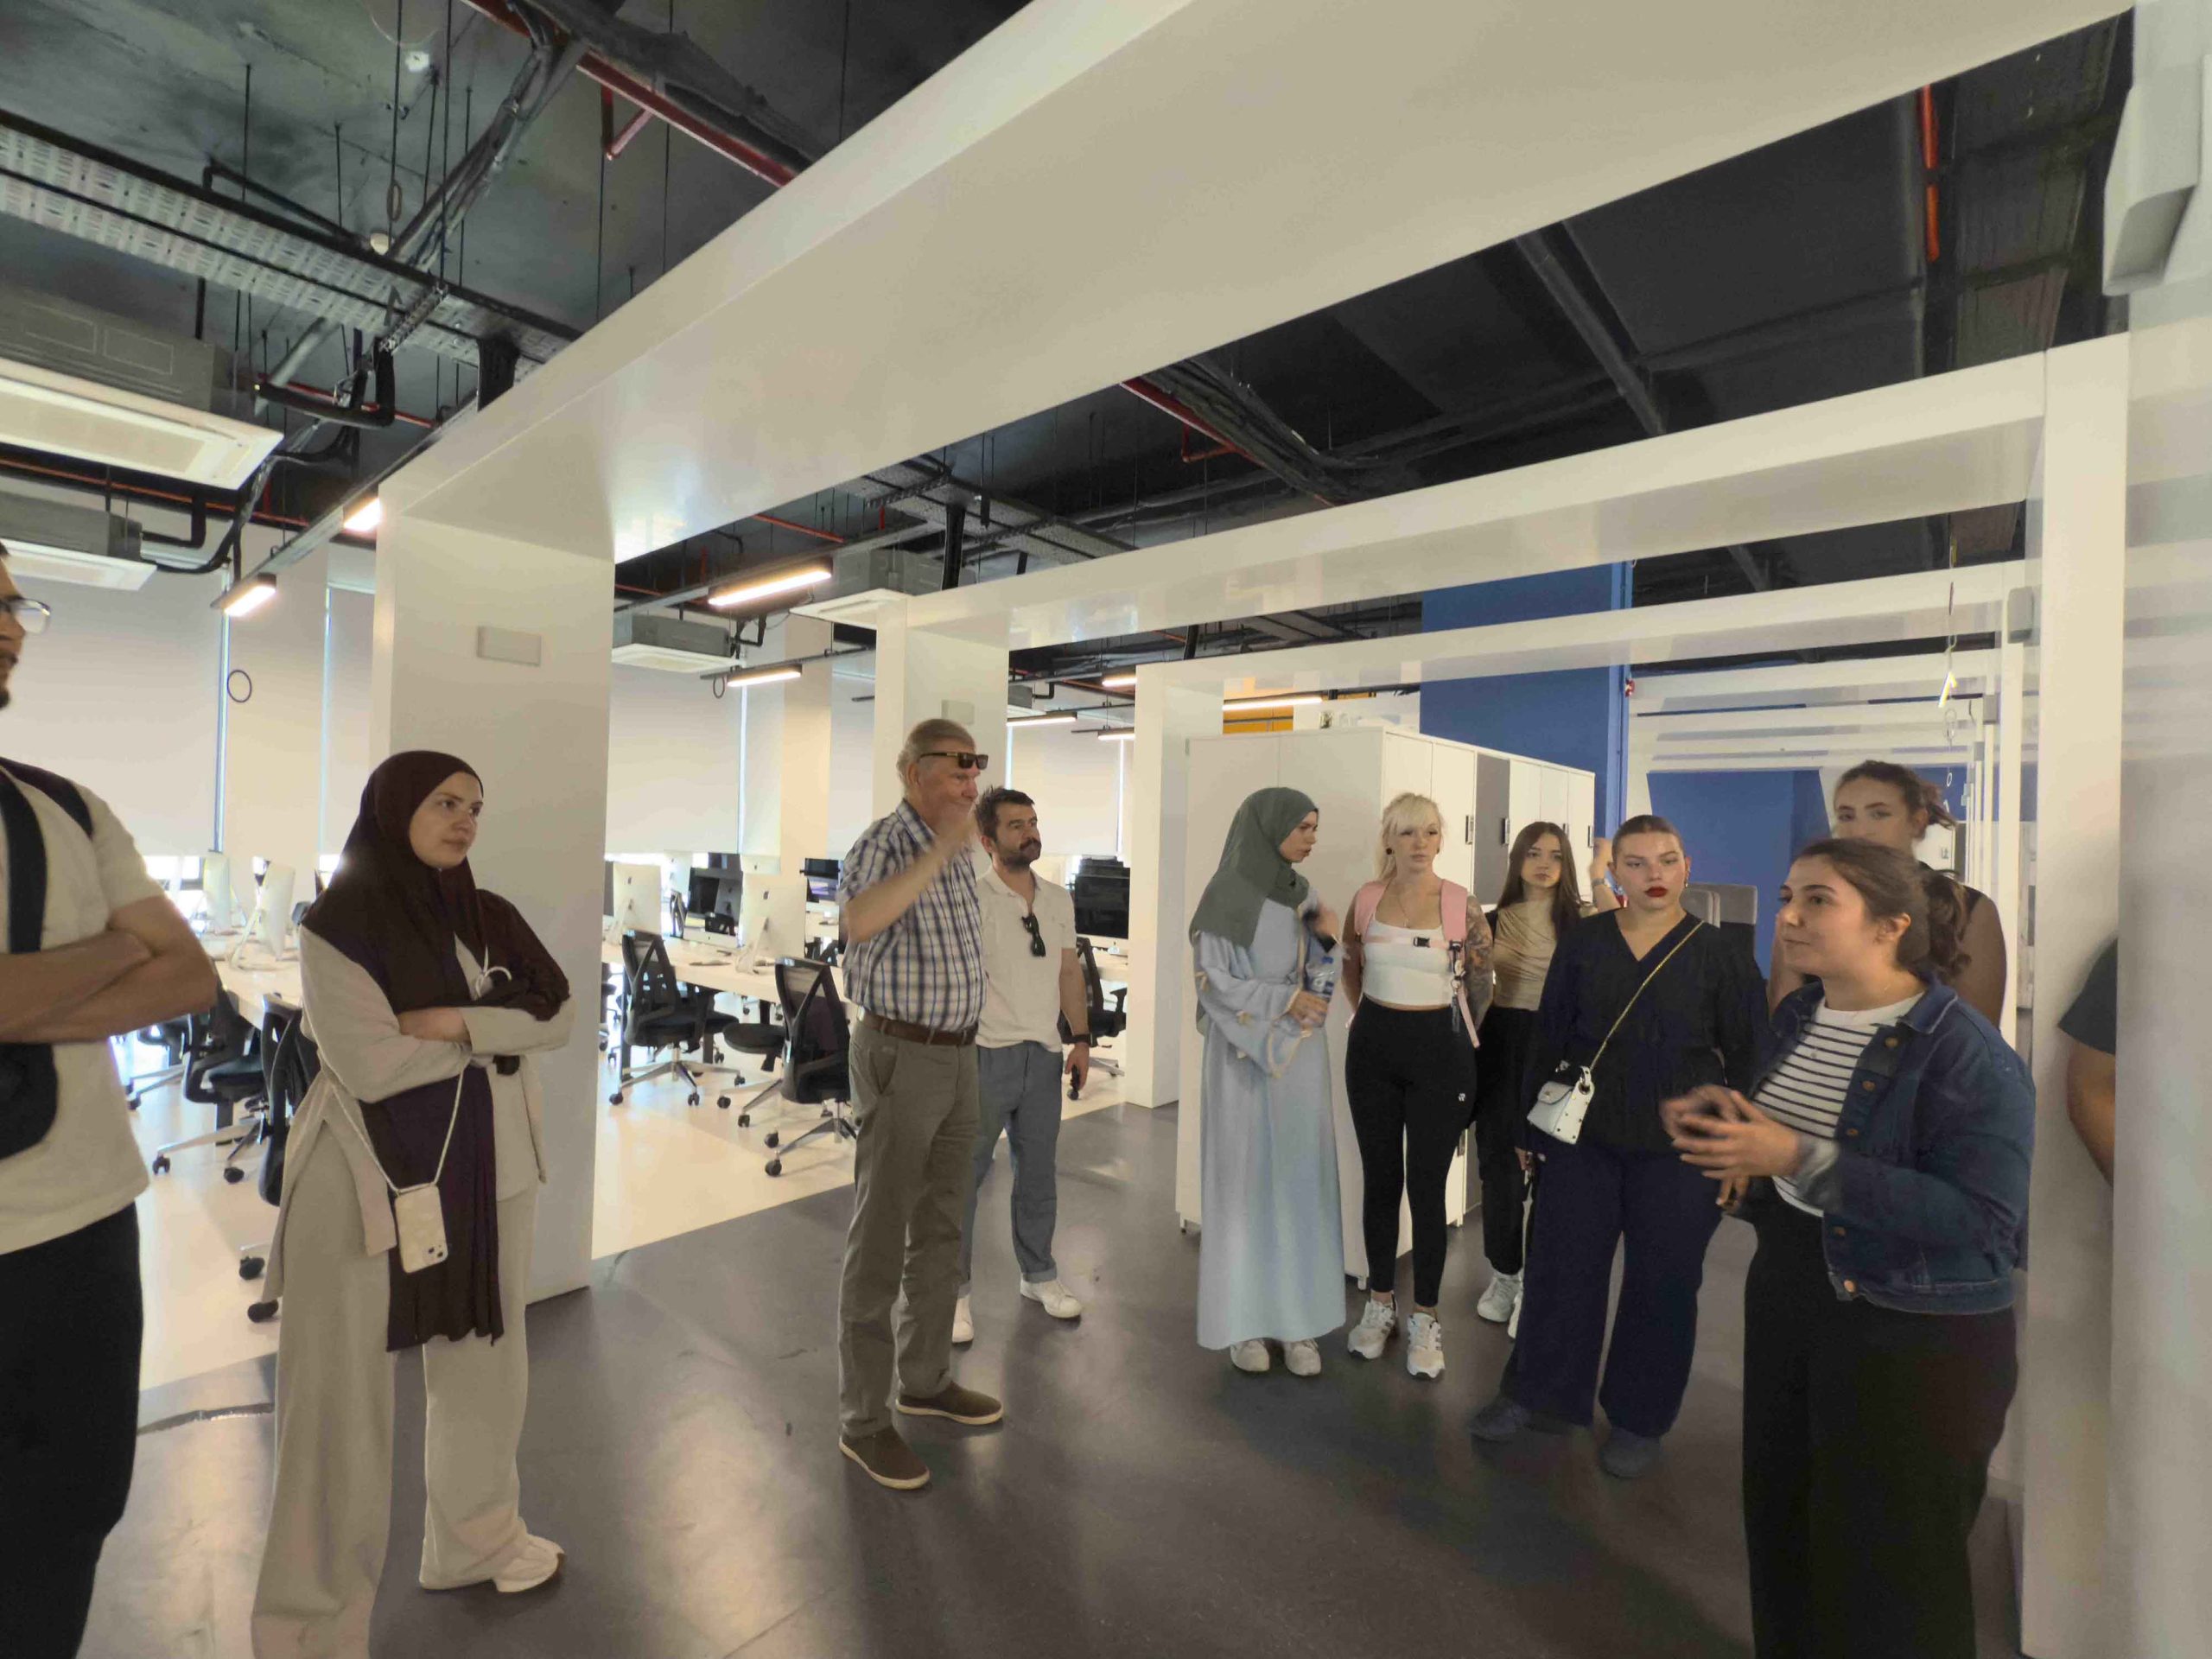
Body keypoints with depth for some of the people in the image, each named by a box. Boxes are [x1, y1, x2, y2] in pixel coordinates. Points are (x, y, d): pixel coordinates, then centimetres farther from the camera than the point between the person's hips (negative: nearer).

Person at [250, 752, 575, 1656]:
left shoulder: (490, 918, 5)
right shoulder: (337, 925, -10)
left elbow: (560, 1015, -4)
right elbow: (372, 1065, -18)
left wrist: (457, 1019, -17)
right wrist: (496, 1026, -9)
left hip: (485, 1169, 6)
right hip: (370, 1179, -5)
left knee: (484, 1362, 18)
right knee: (342, 1395, 4)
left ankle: (476, 1539, 39)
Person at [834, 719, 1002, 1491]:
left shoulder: (957, 851, 10)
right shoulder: (882, 843, -15)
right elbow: (859, 920, -38)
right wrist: (941, 849, -36)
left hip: (958, 1056, 8)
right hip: (900, 1058, -8)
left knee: (941, 1230, 17)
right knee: (881, 1239, 3)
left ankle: (927, 1379, 34)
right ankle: (863, 1418, 17)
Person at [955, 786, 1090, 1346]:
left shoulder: (1058, 899, 8)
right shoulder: (971, 899, -12)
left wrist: (1081, 1037, 11)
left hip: (1044, 1055, 6)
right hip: (986, 1057, -5)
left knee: (1039, 1174, 18)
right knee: (964, 1177, 5)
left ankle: (1039, 1275, 36)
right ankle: (955, 1292, 21)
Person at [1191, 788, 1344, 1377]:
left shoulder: (1301, 892, 10)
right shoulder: (1227, 894, -9)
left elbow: (1320, 980, 14)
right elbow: (1211, 981, -13)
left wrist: (1327, 937, -4)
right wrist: (1284, 1000, -17)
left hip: (1301, 1057, 6)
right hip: (1246, 1057, -6)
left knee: (1302, 1182, 7)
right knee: (1245, 1183, 3)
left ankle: (1298, 1319, 18)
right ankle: (1243, 1321, 16)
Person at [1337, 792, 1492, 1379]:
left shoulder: (1462, 906, -7)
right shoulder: (1366, 899, 0)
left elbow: (1481, 988, 3)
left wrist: (1452, 1039, 9)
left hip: (1439, 1050, -2)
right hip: (1374, 1049, 2)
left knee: (1427, 1187, 4)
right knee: (1380, 1180, 12)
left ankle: (1424, 1319, 20)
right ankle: (1380, 1303, 28)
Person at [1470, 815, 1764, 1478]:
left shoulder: (1720, 956, -3)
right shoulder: (1582, 945, 1)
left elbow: (1747, 1058, 1)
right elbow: (1547, 1039, 5)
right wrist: (1533, 1126, 6)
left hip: (1676, 1150, -1)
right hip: (1582, 1140, 2)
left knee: (1662, 1285, 11)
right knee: (1560, 1268, 10)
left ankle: (1638, 1420, 32)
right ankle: (1537, 1393, 31)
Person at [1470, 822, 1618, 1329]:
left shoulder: (1579, 919, -1)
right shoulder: (1496, 920, 5)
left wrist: (1599, 877, -25)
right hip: (1502, 1043, 2)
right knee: (1500, 1160, 9)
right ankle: (1504, 1272, 27)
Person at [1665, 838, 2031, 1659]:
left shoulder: (1967, 1052, -20)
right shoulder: (1797, 1014, 2)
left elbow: (1983, 1219, -25)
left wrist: (1798, 1159, -31)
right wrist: (1723, 1114, -4)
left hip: (1914, 1336, -7)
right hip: (1787, 1297, 7)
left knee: (1889, 1562, 11)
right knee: (1781, 1521, 21)